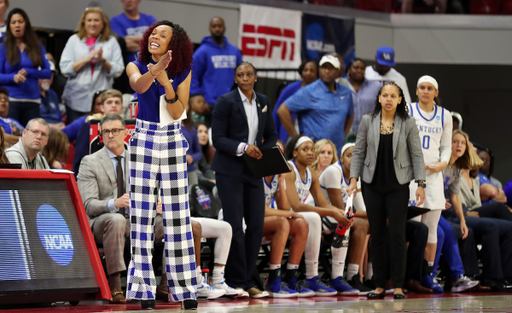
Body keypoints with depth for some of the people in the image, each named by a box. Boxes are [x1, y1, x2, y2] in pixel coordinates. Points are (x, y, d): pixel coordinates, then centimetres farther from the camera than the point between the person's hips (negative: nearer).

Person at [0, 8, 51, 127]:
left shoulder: (37, 47, 11)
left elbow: (48, 72, 6)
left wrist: (28, 72, -8)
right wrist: (13, 78, -17)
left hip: (32, 101, 2)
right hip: (10, 100, -2)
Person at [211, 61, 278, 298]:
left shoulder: (263, 102, 11)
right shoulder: (226, 101, -5)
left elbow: (271, 136, 19)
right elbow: (218, 138, -9)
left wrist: (266, 152, -2)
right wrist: (242, 147, -23)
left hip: (253, 171, 5)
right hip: (230, 170, -5)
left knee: (256, 225, 2)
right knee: (234, 225, -7)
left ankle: (245, 280, 11)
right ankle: (237, 282, 0)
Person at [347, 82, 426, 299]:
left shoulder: (408, 124, -2)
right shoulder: (368, 121, 2)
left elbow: (416, 155, 0)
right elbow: (358, 152, 6)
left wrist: (420, 184, -6)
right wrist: (353, 180, -2)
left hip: (398, 185, -2)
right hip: (373, 185, 2)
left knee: (397, 234, -5)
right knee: (377, 234, 4)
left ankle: (398, 285, 1)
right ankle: (379, 285, 10)